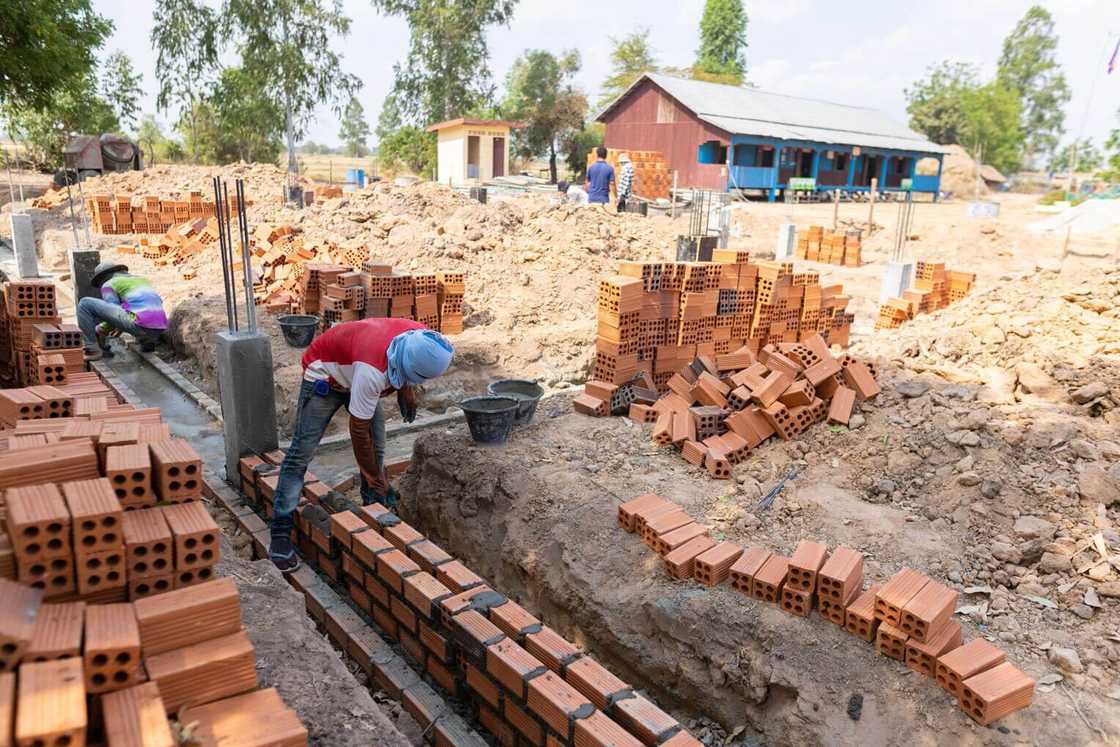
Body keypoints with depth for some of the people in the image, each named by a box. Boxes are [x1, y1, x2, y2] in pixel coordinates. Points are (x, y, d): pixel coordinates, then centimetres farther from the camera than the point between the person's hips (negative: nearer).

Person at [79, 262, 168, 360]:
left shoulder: (109, 285, 11)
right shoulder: (142, 280, 31)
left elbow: (114, 314, 4)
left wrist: (99, 330, 21)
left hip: (139, 325, -7)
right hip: (157, 331, 7)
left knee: (85, 304, 4)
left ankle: (93, 349, 5)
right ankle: (147, 342, 17)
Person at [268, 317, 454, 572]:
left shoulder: (420, 337, -26)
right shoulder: (372, 370, -44)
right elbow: (359, 430, -32)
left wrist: (406, 389, -6)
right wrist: (376, 480, -23)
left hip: (353, 372, 7)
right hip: (325, 374, -7)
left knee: (377, 450, 2)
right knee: (302, 452, -10)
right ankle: (280, 534, -5)